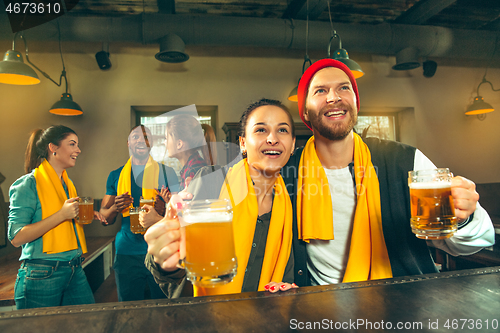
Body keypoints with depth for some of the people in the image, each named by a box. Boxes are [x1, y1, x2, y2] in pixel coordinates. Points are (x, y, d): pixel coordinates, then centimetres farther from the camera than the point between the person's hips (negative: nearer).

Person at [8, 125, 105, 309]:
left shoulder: (68, 183, 13)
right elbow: (16, 237, -17)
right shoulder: (29, 184, -10)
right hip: (42, 275, -7)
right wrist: (61, 215, -22)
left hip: (74, 271, 7)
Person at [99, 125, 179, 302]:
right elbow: (105, 219, 10)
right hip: (127, 252, 2)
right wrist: (115, 208, -12)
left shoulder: (166, 172, 3)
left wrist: (165, 205, -21)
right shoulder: (116, 175, 9)